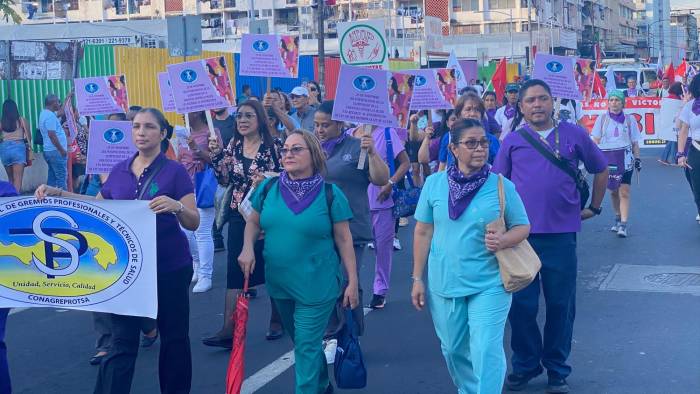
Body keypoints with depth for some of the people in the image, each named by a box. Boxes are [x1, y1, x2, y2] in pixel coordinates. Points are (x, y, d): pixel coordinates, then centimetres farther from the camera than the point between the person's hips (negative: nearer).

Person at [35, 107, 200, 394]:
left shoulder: (175, 171, -8)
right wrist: (57, 193, 11)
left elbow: (194, 222, -12)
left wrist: (176, 207, -32)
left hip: (170, 268, -3)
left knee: (174, 337, 11)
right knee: (122, 340, 3)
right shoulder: (119, 171, 5)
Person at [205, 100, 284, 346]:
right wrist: (215, 154, -5)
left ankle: (277, 321, 26)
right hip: (239, 216, 4)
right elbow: (225, 180, 6)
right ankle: (229, 329, -4)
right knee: (235, 271, -2)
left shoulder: (272, 147, -7)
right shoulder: (233, 146, 6)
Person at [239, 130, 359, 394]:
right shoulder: (269, 188, 0)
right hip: (279, 283, 5)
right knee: (302, 342, 21)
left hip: (317, 285, -5)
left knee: (307, 346, -3)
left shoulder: (330, 194, -10)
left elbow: (344, 239, -6)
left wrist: (352, 281, -7)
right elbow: (254, 223, 13)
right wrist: (248, 248, -7)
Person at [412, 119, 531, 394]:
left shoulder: (502, 186, -6)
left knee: (486, 352, -5)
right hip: (444, 283, 3)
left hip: (489, 284, -2)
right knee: (453, 349, 17)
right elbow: (423, 232, 4)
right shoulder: (434, 183, -2)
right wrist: (417, 279, 4)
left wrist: (503, 241, -21)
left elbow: (523, 227, 2)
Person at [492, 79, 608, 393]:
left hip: (561, 234, 0)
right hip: (520, 233, 1)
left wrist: (594, 207, 18)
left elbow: (601, 169, 17)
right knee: (521, 305, 6)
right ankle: (525, 365, 23)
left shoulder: (574, 134, 3)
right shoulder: (513, 141, 5)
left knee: (560, 304, 7)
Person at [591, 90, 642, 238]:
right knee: (613, 191, 11)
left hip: (625, 159, -2)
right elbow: (596, 140, 8)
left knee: (624, 192, -10)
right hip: (607, 159, 2)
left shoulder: (629, 120, 6)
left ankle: (623, 225, -12)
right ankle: (618, 219, 30)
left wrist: (637, 158, 7)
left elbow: (635, 142, 11)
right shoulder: (602, 119, 7)